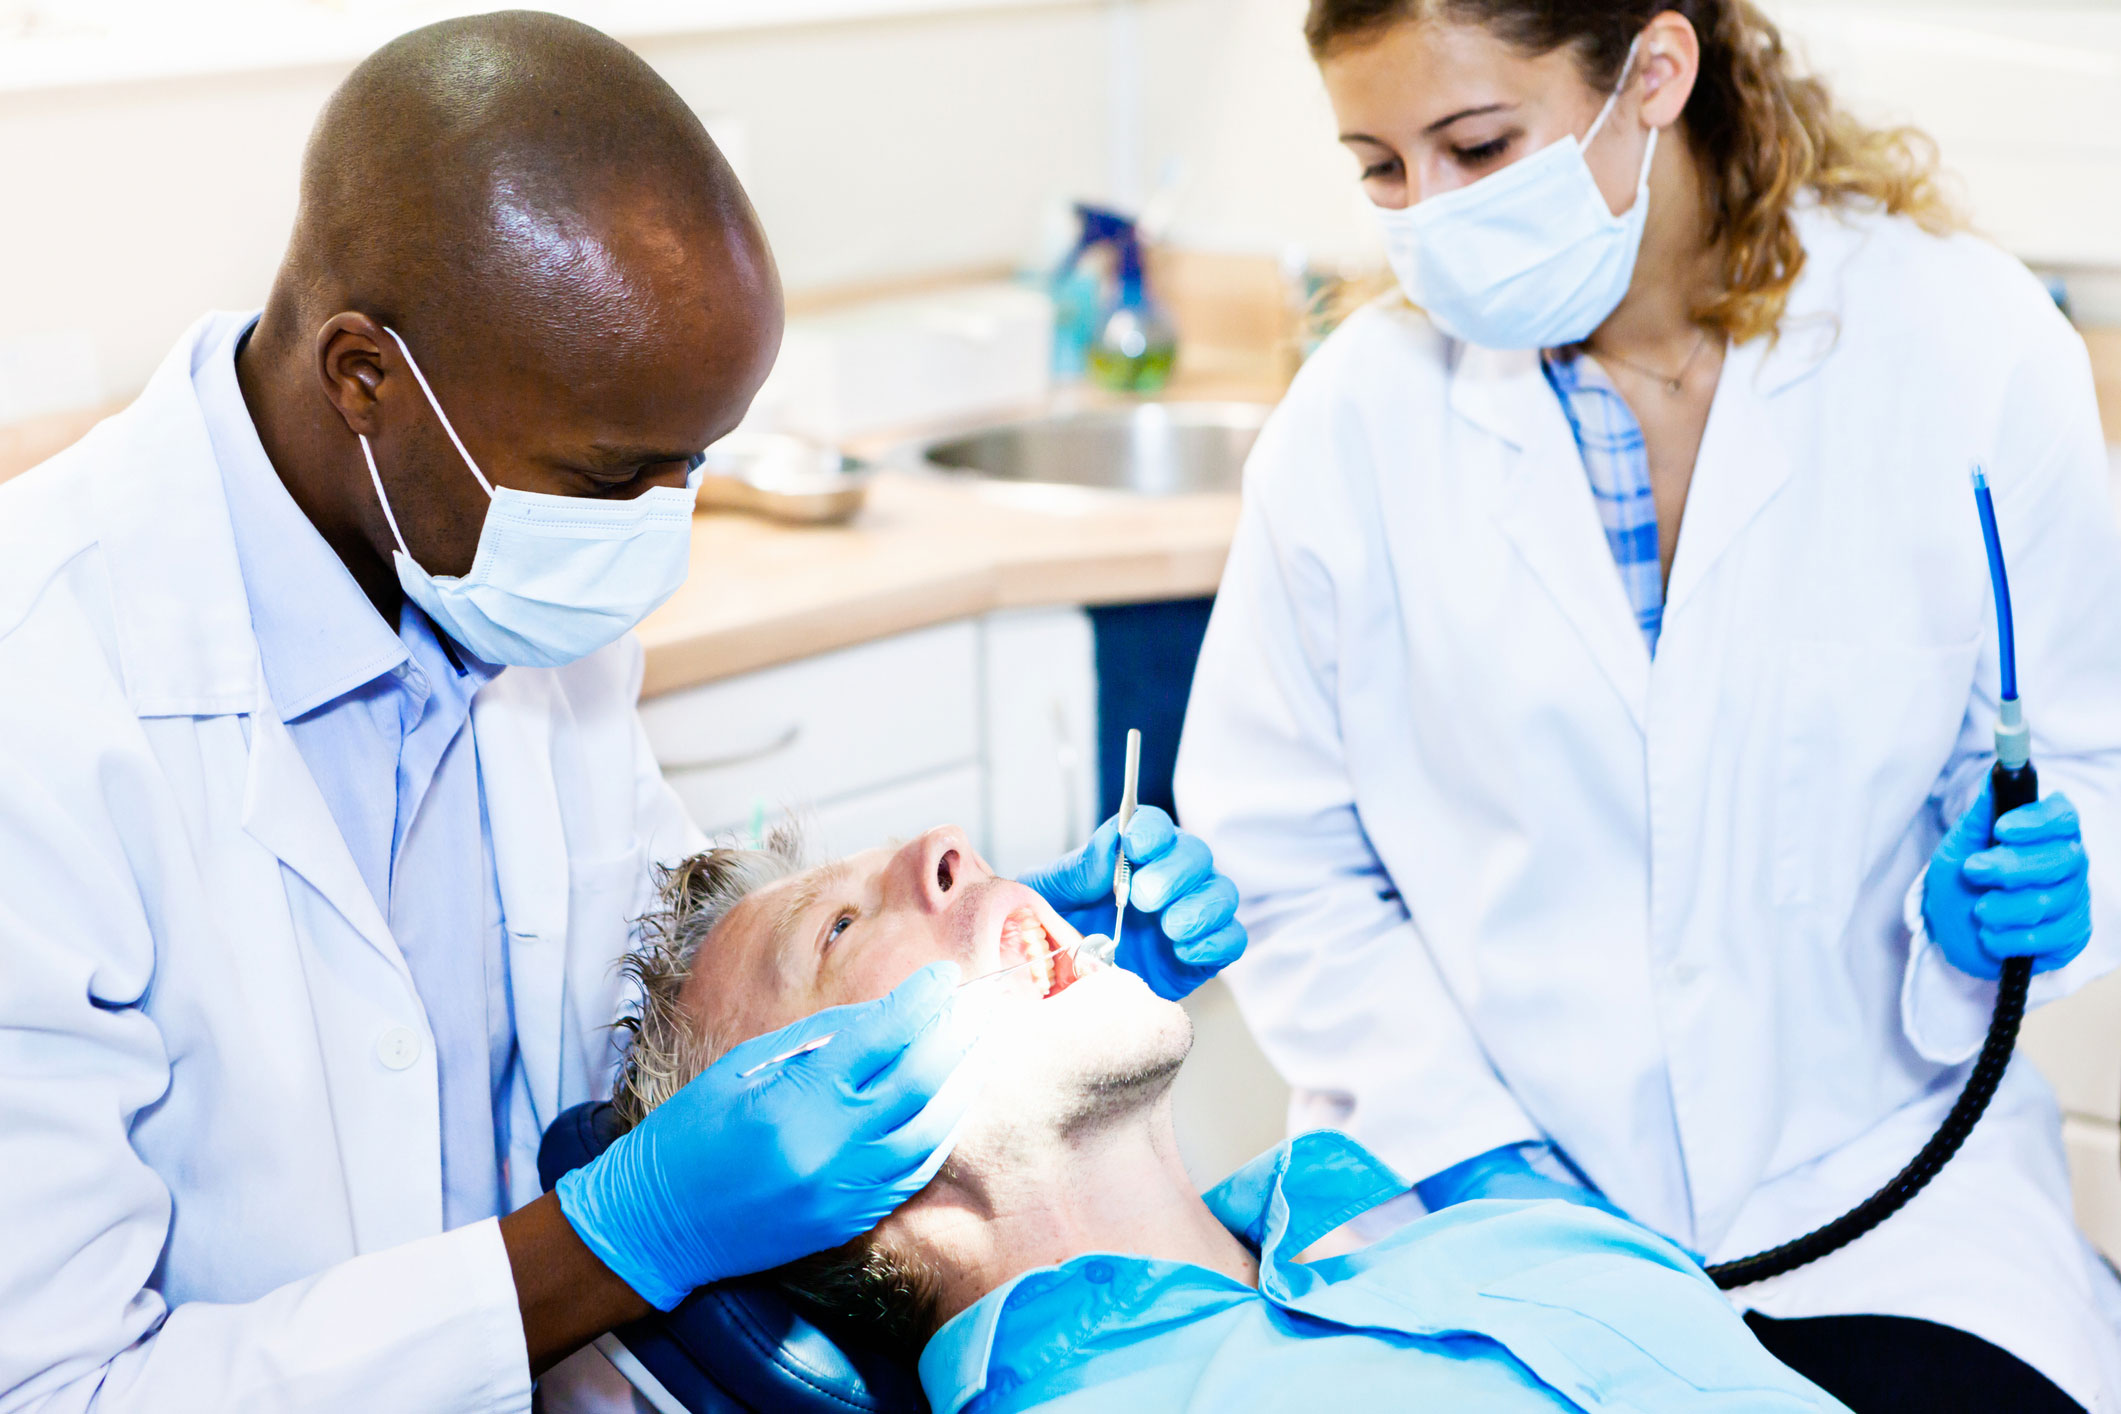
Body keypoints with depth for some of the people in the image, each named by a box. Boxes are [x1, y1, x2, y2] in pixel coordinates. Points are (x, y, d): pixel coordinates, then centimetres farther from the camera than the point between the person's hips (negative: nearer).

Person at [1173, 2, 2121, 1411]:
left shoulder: (1966, 344, -5)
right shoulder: (1357, 418, -4)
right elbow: (1277, 857, 0)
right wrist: (1466, 1146, -10)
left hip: (1878, 1185, 0)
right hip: (1474, 1190, 0)